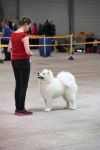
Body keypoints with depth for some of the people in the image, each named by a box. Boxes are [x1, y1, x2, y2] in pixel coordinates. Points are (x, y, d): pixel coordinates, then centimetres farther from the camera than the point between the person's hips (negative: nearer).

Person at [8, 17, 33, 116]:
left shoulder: (13, 34, 8)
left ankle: (18, 108, 17)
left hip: (14, 61, 8)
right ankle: (21, 110, 3)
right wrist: (31, 54, -3)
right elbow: (27, 51, -23)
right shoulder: (24, 35, -17)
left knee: (18, 85, 13)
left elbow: (9, 49, 13)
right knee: (23, 86, -1)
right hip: (23, 61, -8)